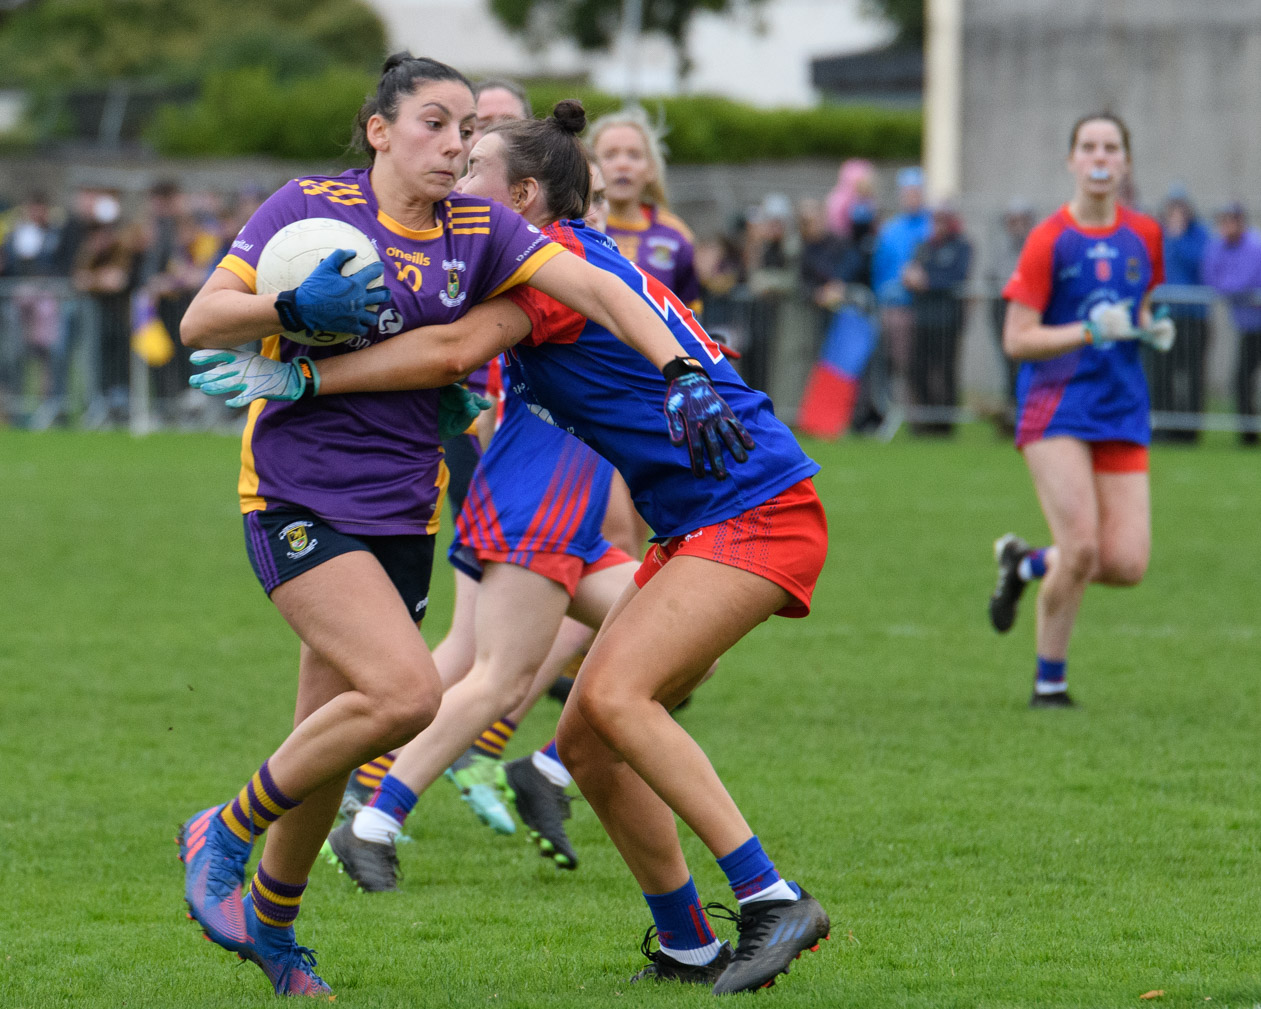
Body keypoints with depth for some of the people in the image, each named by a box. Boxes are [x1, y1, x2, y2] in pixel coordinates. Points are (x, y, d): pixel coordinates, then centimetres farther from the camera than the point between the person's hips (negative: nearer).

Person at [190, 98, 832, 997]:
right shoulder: (585, 260, 19)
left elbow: (454, 350, -27)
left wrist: (305, 378, -25)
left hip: (758, 512, -10)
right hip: (696, 529, 10)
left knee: (613, 696, -24)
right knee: (585, 741, 4)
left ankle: (775, 904, -24)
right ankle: (688, 947, 10)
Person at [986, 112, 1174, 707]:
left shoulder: (1144, 236, 9)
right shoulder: (1049, 240, -6)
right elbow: (1016, 340, -9)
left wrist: (1153, 331, 3)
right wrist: (1092, 331, -21)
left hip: (1123, 410, 5)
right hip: (1055, 406, -5)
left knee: (1127, 564, -6)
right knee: (1081, 550, -17)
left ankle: (1025, 563, 23)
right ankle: (1049, 681, 3)